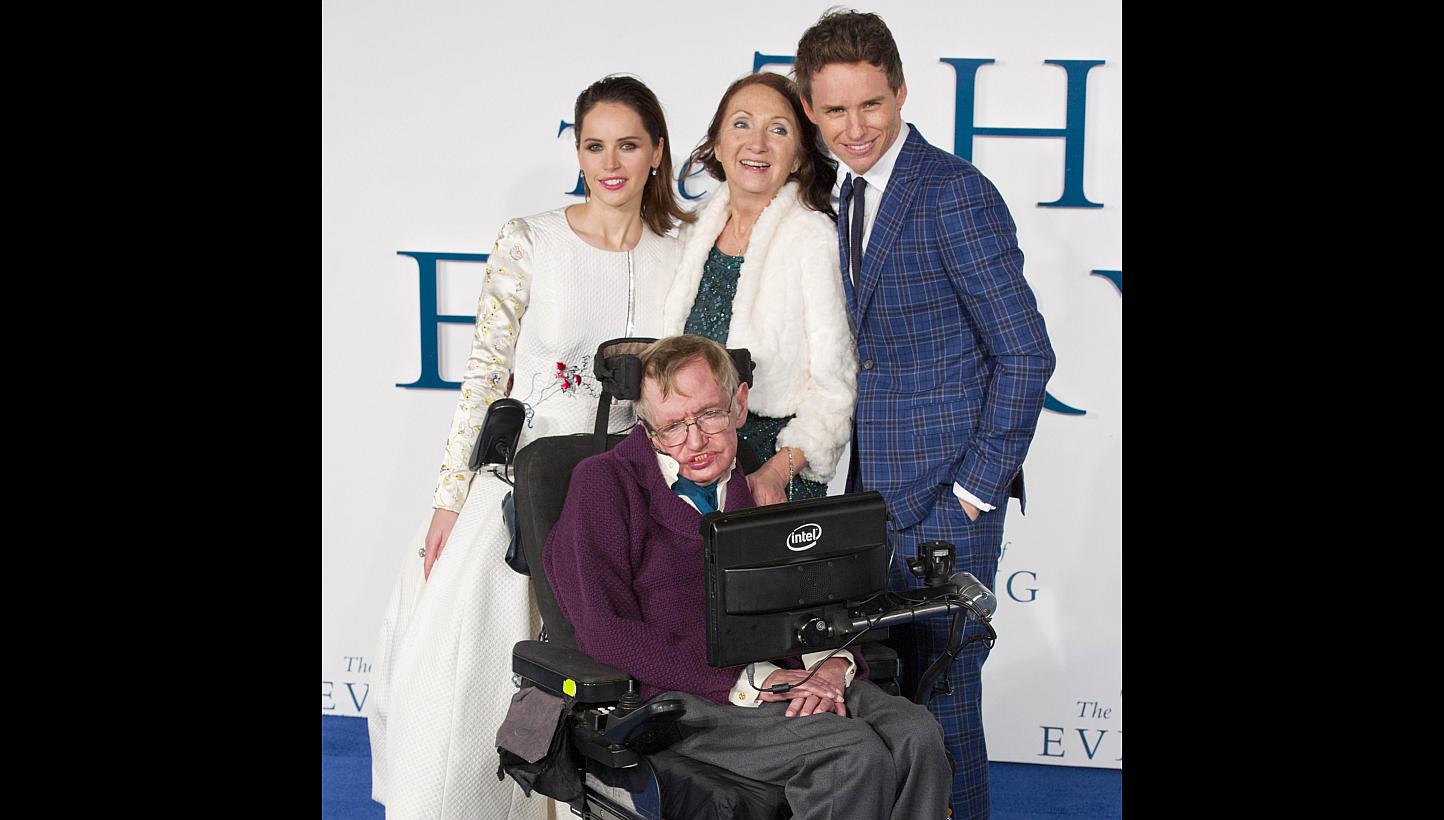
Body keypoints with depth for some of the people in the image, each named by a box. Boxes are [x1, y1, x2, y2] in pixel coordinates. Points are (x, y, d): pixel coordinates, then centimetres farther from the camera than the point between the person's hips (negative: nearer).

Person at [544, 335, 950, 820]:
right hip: (682, 698, -5)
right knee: (854, 756, -30)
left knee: (917, 735, -24)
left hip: (789, 682, 5)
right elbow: (605, 630, -8)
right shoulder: (604, 483, 3)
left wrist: (833, 663, -7)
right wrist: (749, 680, -14)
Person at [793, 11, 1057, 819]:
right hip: (876, 495, 8)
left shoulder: (953, 191, -14)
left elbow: (1025, 353, -15)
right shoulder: (849, 196, 12)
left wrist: (976, 487, -14)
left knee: (943, 694, 0)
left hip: (945, 500, -8)